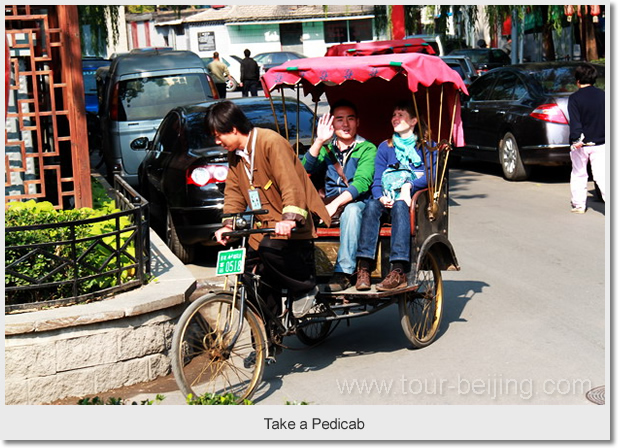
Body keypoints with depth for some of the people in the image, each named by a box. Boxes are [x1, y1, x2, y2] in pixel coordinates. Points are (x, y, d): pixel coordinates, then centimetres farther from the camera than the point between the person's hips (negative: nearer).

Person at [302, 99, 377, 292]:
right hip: (330, 203, 4)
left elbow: (361, 183, -14)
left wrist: (335, 204, -27)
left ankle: (344, 272, -38)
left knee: (351, 210, -38)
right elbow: (305, 169, -1)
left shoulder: (367, 149, 2)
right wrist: (319, 142, -12)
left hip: (357, 202, -4)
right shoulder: (326, 149, 17)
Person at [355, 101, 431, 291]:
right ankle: (364, 268, -41)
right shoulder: (385, 147, 21)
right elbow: (377, 179, 10)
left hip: (415, 197, -3)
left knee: (400, 205, -37)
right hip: (387, 199, 3)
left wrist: (409, 185, -19)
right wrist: (381, 197, -12)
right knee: (371, 205, -32)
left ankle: (399, 272, -48)